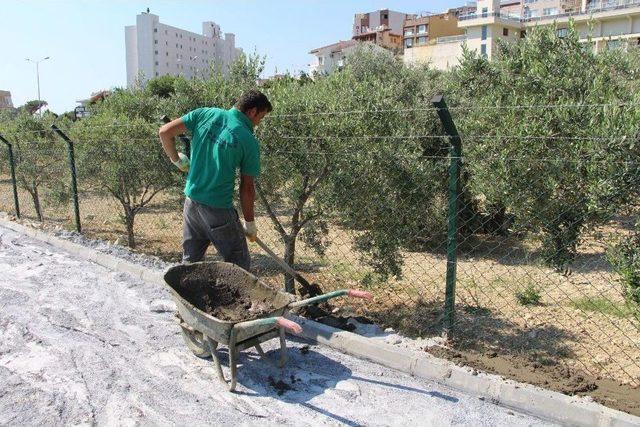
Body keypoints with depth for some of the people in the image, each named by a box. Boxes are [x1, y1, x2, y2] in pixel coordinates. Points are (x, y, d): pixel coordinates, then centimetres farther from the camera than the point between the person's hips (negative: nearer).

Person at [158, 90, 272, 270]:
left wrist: (176, 159, 15)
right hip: (219, 209, -5)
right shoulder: (249, 141, -10)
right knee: (239, 266, 9)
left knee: (190, 262, 21)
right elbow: (247, 188, -6)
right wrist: (250, 224, 4)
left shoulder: (206, 114, 0)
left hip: (192, 202, 5)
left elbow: (165, 132, -2)